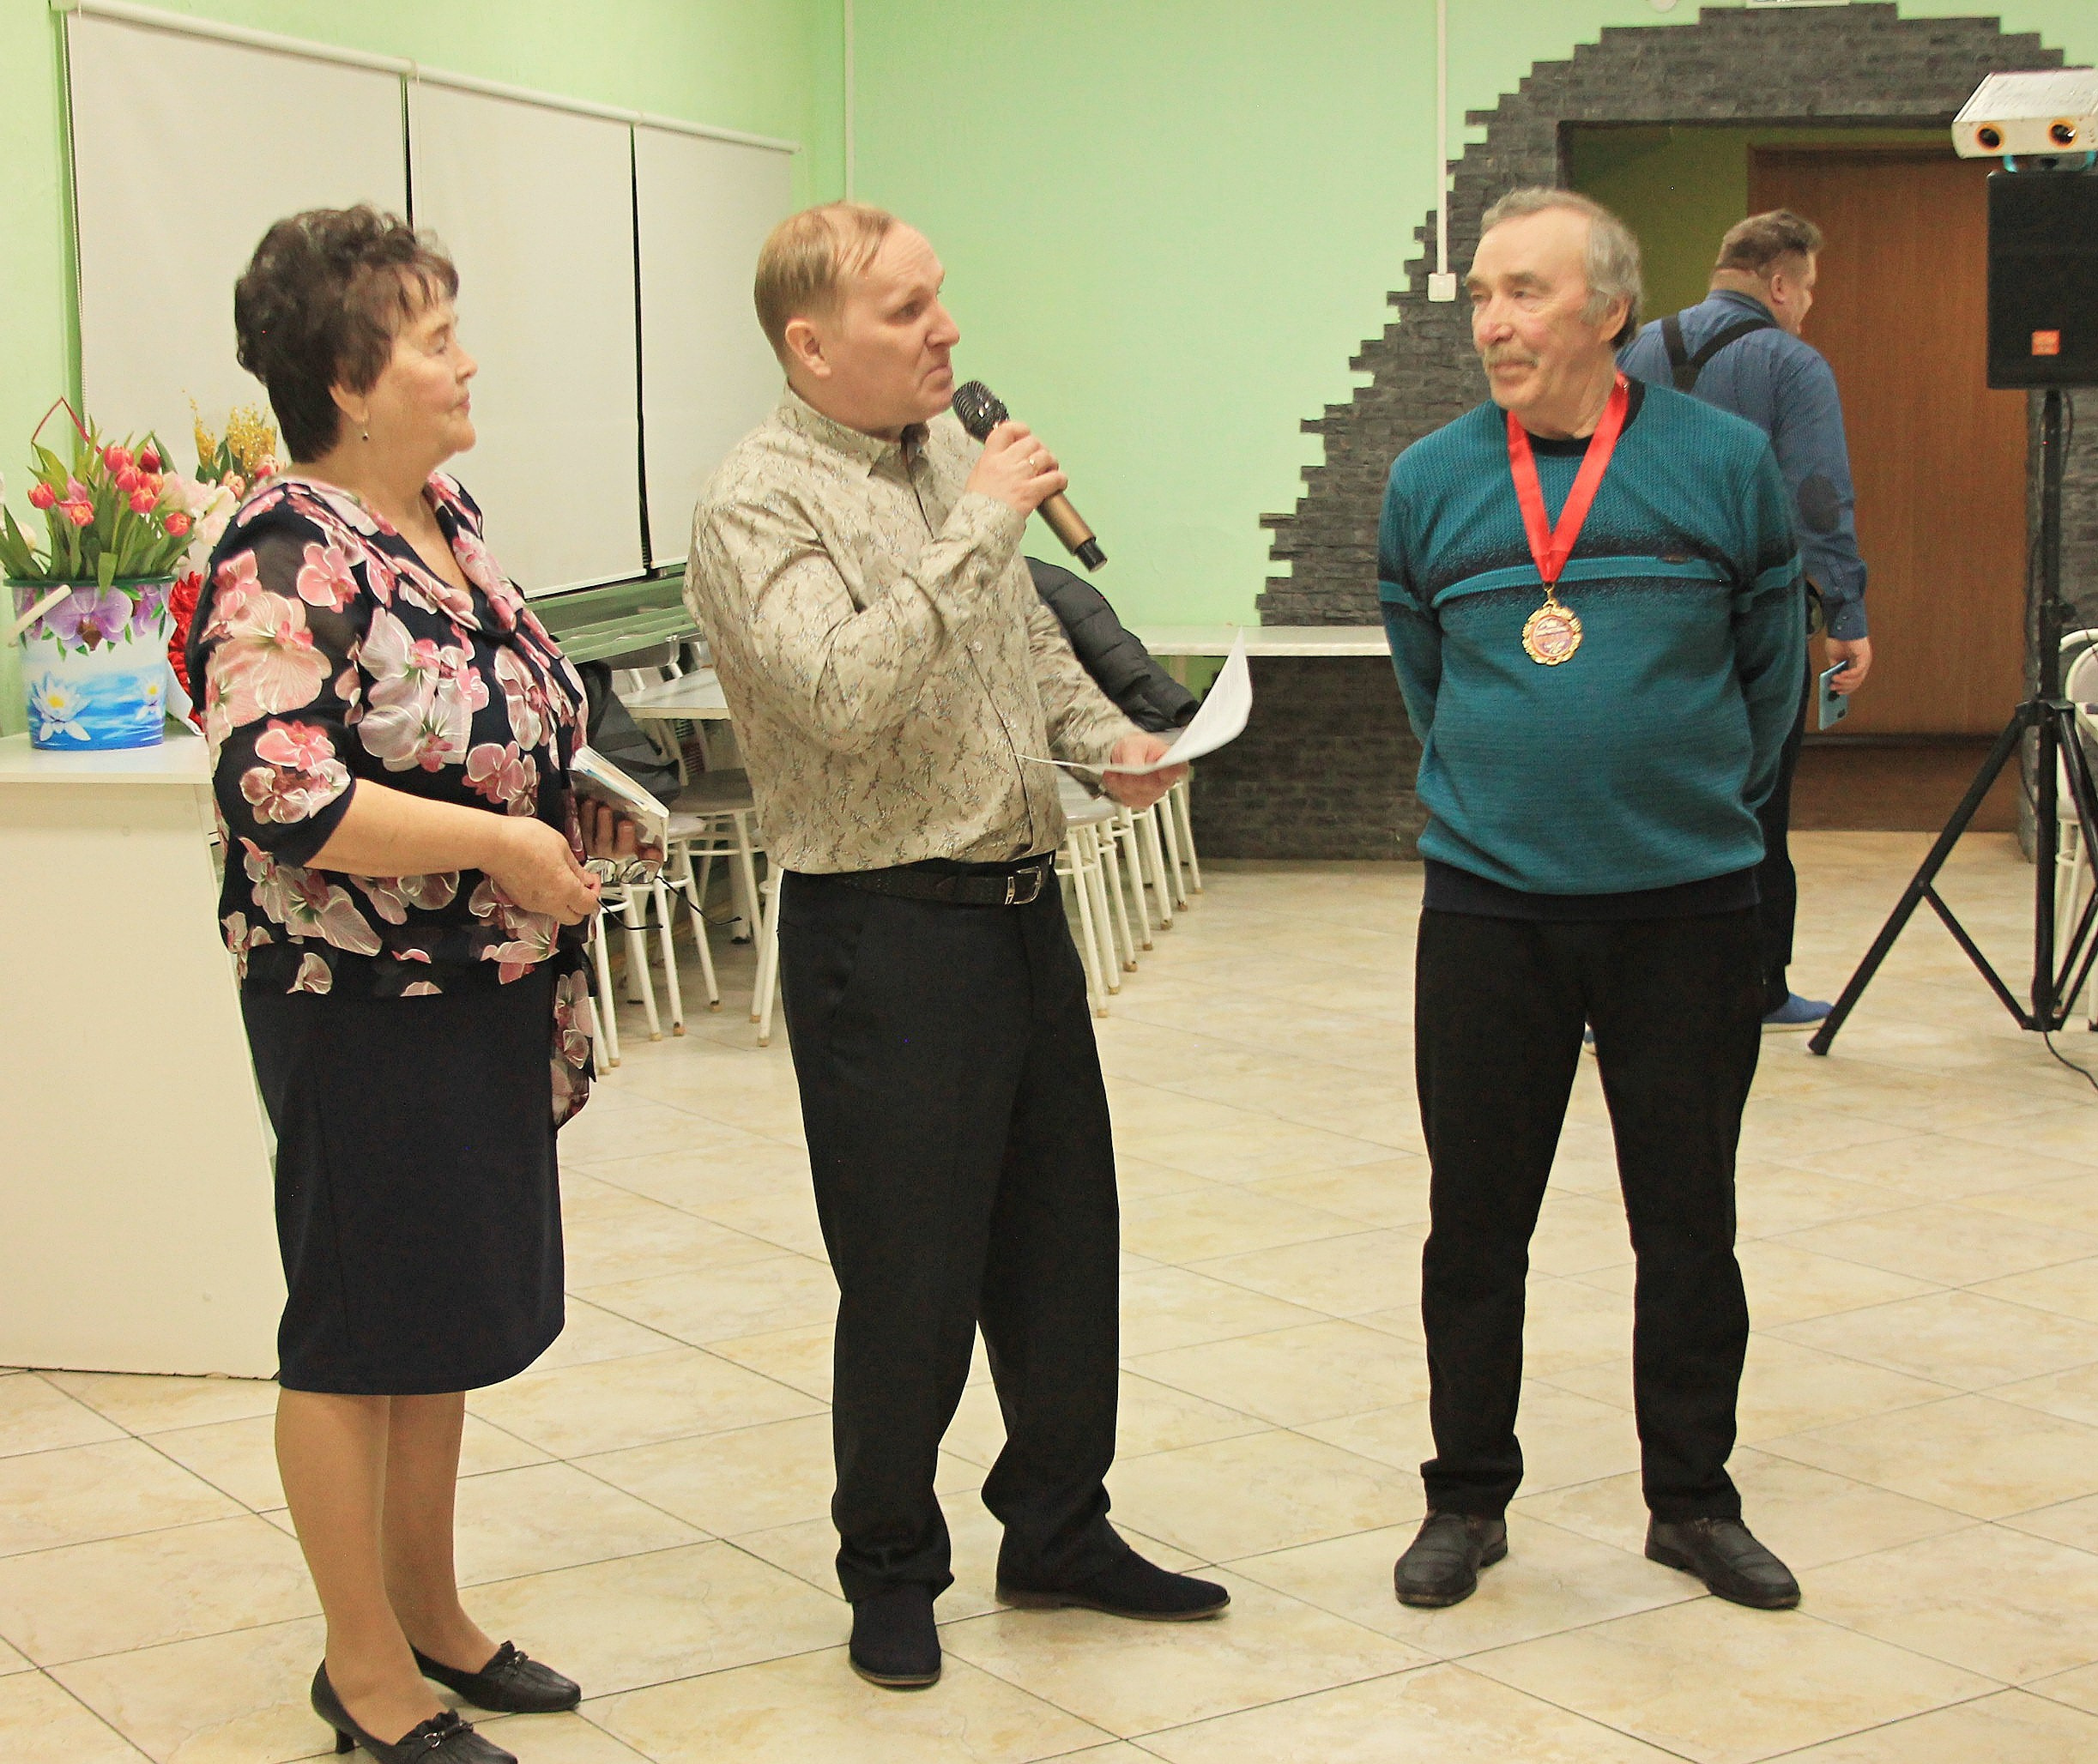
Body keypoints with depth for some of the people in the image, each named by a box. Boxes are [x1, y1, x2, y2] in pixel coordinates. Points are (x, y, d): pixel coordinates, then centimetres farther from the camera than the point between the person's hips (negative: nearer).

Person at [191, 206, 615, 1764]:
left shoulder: (445, 512, 10)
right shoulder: (289, 556, -18)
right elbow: (278, 795, -28)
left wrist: (573, 801, 5)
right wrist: (504, 847, -23)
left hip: (484, 993, 9)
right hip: (364, 1008, -9)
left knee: (454, 1318, 18)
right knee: (359, 1334, 4)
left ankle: (430, 1614, 33)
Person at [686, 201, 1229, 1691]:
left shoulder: (949, 447, 11)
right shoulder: (760, 504, -14)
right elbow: (845, 696, -29)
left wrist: (1108, 735, 7)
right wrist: (978, 524, -25)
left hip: (1020, 900, 8)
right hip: (883, 926, -8)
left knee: (1062, 1243, 16)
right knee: (911, 1280, 1)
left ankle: (1058, 1529, 32)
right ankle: (891, 1572, 20)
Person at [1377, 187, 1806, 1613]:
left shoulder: (1725, 462, -3)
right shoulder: (1430, 482, 2)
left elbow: (1771, 668, 8)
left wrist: (1696, 804, 12)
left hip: (1688, 907, -1)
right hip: (1488, 906, 1)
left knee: (1688, 1219, 8)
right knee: (1475, 1222, 7)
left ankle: (1694, 1499, 23)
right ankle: (1468, 1499, 21)